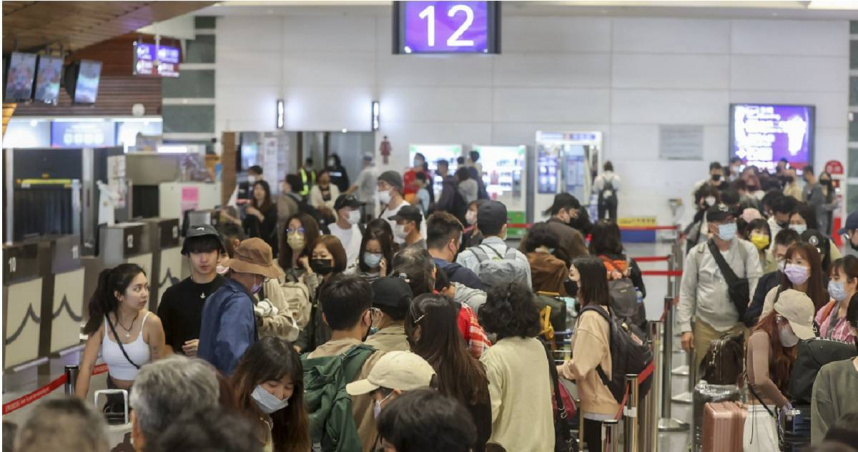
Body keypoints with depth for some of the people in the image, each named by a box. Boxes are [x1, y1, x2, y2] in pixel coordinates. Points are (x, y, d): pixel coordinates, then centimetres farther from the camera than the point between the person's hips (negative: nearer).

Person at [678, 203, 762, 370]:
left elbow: (757, 282, -7)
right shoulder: (697, 254, 2)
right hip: (706, 325, 1)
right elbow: (687, 292, 5)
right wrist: (685, 328, 0)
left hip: (738, 325, -1)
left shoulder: (747, 250, 0)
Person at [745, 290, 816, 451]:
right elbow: (761, 381, -26)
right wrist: (784, 403, -14)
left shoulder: (781, 342, 18)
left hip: (774, 415, 9)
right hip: (761, 415, -9)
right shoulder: (761, 337, -11)